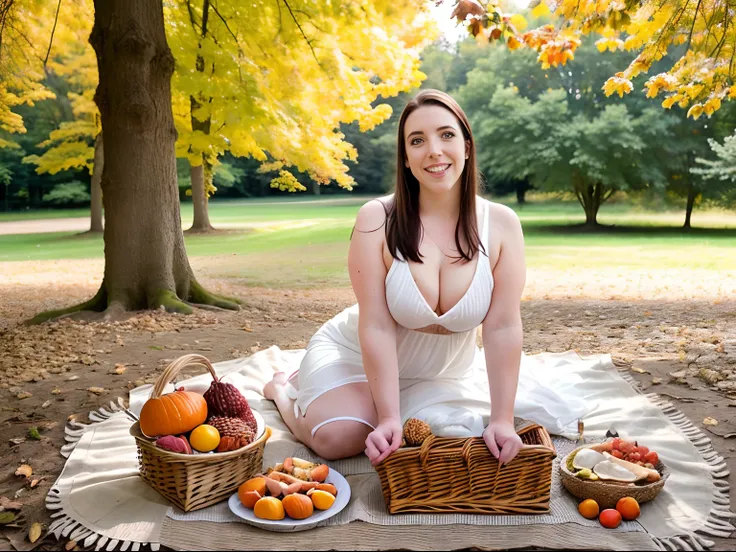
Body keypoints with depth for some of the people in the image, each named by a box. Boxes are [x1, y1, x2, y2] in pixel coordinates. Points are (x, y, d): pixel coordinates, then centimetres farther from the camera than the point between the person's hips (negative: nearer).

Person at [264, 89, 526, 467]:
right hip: (358, 356, -4)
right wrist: (389, 418, -26)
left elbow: (503, 328, -19)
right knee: (340, 439, -23)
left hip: (442, 374, 5)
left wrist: (502, 421, -22)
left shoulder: (501, 225, -16)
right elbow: (377, 327, -23)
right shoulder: (376, 220, -22)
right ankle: (285, 390, 15)